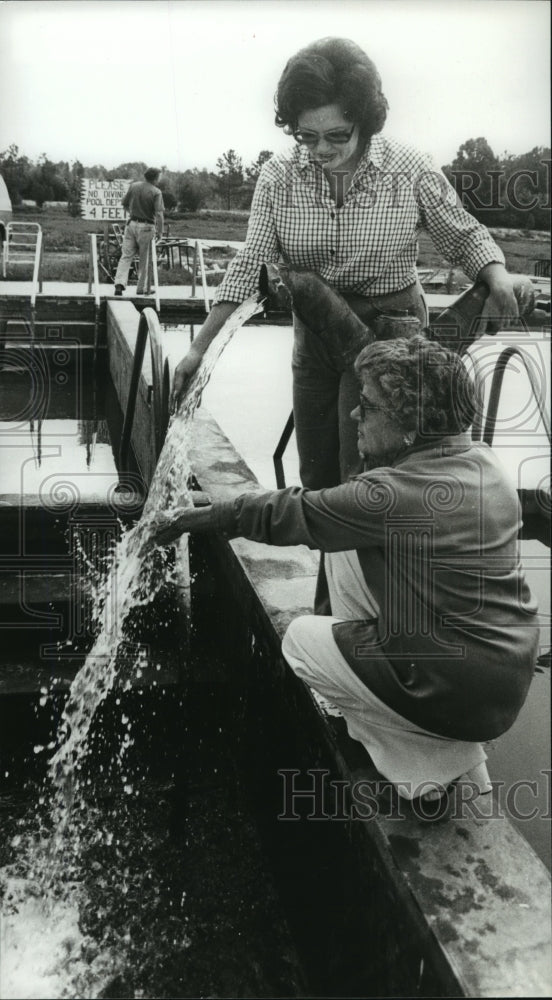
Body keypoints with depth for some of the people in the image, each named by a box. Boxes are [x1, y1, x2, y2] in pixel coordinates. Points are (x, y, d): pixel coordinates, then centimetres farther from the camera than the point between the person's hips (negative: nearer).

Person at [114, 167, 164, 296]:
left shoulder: (134, 186, 2)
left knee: (126, 256, 5)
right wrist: (160, 231, -12)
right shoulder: (156, 192, -12)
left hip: (132, 223, 3)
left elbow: (124, 204, 13)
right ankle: (142, 288, 18)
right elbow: (159, 213, -20)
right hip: (146, 227, -3)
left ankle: (120, 283, -13)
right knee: (145, 259, 10)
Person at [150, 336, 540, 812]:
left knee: (302, 639, 10)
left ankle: (438, 760, 11)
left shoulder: (397, 494, -25)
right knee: (345, 546, 9)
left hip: (469, 697, -8)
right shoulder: (481, 458, 0)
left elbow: (288, 516, -15)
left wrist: (190, 518, -2)